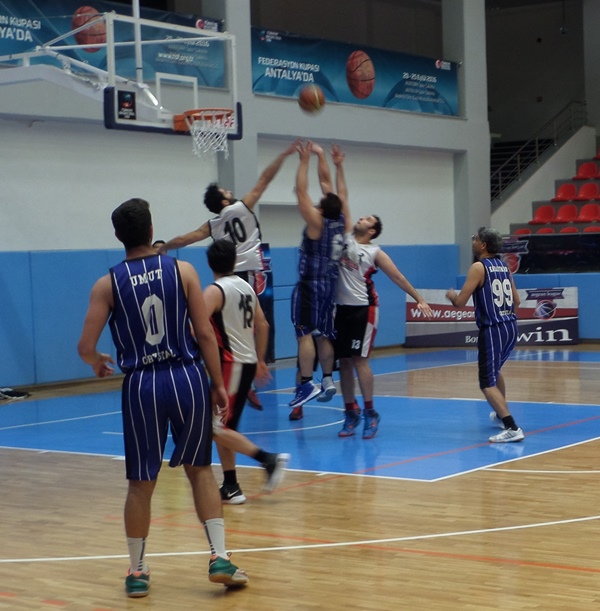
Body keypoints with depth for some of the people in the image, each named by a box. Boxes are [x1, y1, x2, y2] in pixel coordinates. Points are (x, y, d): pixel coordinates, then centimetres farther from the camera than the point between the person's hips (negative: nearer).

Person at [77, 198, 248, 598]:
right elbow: (205, 334, -2)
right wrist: (218, 384, 6)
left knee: (141, 483, 11)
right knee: (200, 469, 16)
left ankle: (137, 572, 20)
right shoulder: (183, 270, -1)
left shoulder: (107, 284, -1)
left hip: (142, 385, 0)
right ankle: (220, 559, 9)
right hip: (187, 377, 0)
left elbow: (86, 348, -3)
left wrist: (99, 364, 19)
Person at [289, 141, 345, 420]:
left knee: (305, 333, -10)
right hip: (330, 284, 8)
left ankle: (307, 384, -16)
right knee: (323, 335, 12)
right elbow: (332, 192, 14)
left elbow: (301, 191, -14)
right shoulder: (339, 222, 3)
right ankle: (327, 381, 14)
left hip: (310, 284, -8)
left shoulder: (317, 222, -13)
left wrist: (305, 160, -8)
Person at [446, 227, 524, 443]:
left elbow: (460, 302, -13)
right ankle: (501, 415, 45)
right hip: (511, 327, 8)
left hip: (492, 330, -8)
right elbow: (516, 301, 18)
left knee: (488, 384, -6)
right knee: (495, 370, 31)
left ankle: (512, 428, -20)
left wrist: (451, 295, 9)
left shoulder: (478, 267, -10)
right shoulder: (504, 266, 12)